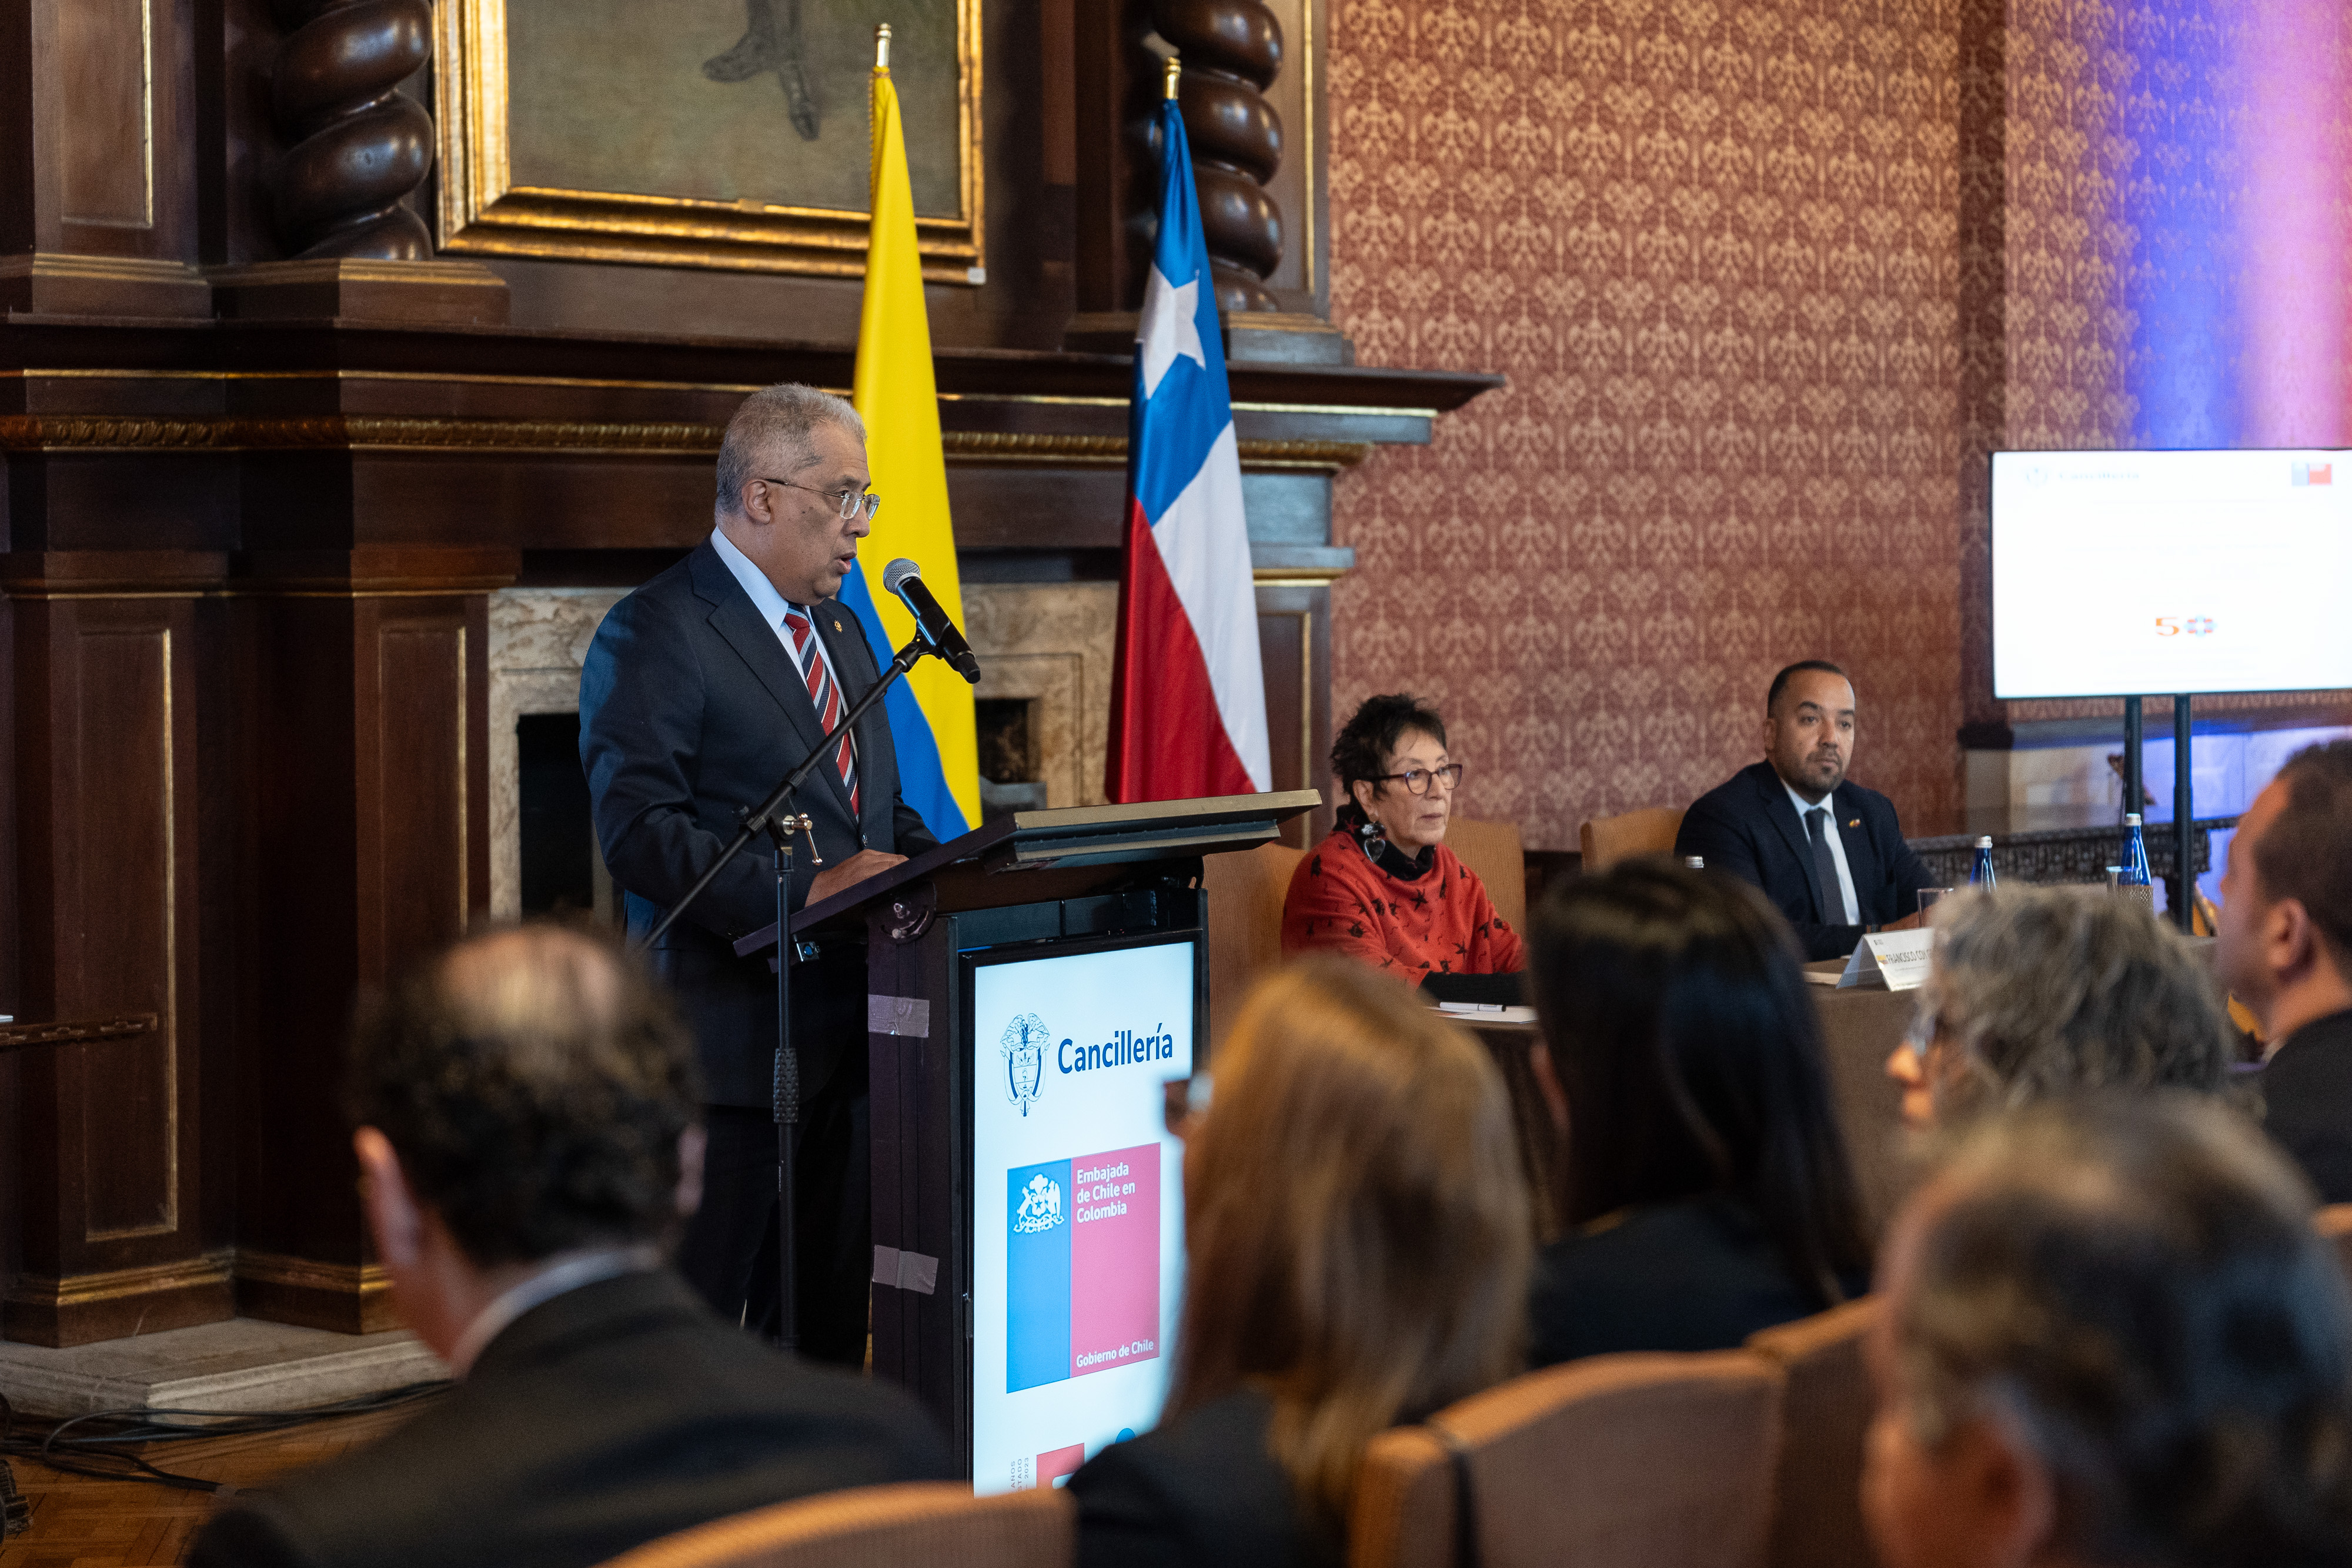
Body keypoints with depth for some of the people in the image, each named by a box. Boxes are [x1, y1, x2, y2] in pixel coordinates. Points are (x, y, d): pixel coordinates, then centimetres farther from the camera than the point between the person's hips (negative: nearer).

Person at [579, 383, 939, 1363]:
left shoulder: (840, 628, 20)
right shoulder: (656, 634, -8)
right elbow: (639, 833, -17)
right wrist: (802, 891, -25)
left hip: (845, 1027, 8)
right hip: (732, 1037, -8)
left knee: (828, 1320, 11)